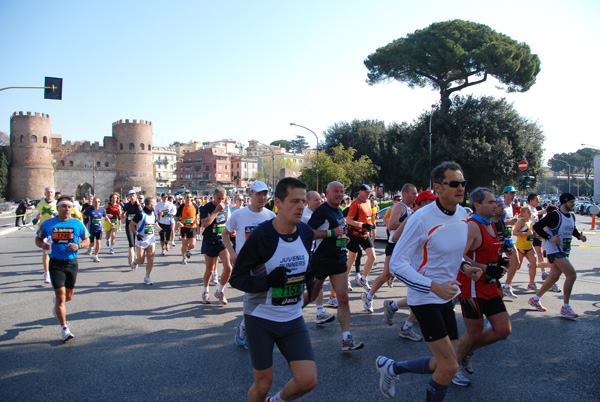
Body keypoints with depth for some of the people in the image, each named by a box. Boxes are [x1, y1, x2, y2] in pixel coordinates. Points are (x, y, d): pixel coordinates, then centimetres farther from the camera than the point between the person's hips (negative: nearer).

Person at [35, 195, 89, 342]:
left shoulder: (77, 224, 2)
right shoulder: (47, 224, 0)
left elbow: (87, 240, 8)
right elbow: (38, 239, 11)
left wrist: (78, 246, -12)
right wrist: (42, 245, -12)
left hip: (72, 263, 2)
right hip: (56, 263, -2)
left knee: (69, 296, 13)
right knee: (60, 295, -9)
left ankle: (57, 304, 51)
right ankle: (64, 329, 1)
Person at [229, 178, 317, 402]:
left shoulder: (306, 233, -1)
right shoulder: (261, 236, -19)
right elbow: (236, 278, -15)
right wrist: (268, 281, -29)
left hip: (293, 318, 5)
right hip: (261, 318, -4)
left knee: (308, 380, -2)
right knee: (263, 384, 6)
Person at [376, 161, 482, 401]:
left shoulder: (462, 214, 3)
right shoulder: (421, 219, -21)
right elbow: (397, 265, -20)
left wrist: (464, 266, 0)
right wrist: (434, 287, -27)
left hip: (446, 297, 8)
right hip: (424, 298, -8)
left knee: (443, 365, 14)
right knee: (450, 367, -7)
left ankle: (390, 368, 33)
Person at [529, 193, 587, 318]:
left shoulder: (572, 216, 10)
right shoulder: (555, 215, -15)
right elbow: (537, 226, -17)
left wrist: (579, 235, 7)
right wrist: (550, 237, -23)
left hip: (564, 251, 9)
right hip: (554, 250, -9)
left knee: (553, 277, 11)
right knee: (571, 274, -16)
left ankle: (535, 299, 27)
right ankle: (565, 307, -6)